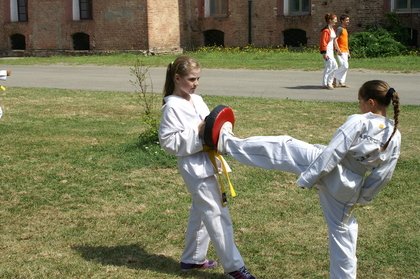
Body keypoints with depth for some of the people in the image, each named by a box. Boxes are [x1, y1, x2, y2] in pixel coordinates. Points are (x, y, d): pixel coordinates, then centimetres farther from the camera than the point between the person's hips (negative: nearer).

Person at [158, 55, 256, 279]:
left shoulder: (197, 100, 10)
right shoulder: (172, 107, -14)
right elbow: (168, 142, -17)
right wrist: (197, 132, -21)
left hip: (207, 162, 9)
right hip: (195, 166, -9)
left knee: (201, 213, 19)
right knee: (218, 216, -6)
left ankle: (192, 259, 33)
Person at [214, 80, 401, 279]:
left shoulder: (357, 122, -19)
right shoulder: (395, 136, -3)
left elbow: (331, 153, -21)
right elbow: (383, 176, 4)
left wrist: (307, 179, -13)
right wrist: (363, 197, 18)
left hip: (326, 170, -5)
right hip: (349, 189, 5)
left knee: (284, 146, 9)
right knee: (342, 231, 20)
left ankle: (229, 143, 18)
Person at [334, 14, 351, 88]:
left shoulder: (345, 29, 18)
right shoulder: (340, 29, -10)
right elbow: (335, 39, -19)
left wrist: (348, 52, 21)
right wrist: (338, 50, -24)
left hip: (345, 52, 9)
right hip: (341, 52, -9)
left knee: (345, 66, 7)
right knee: (345, 66, -15)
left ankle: (341, 82, 9)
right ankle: (334, 77, -4)